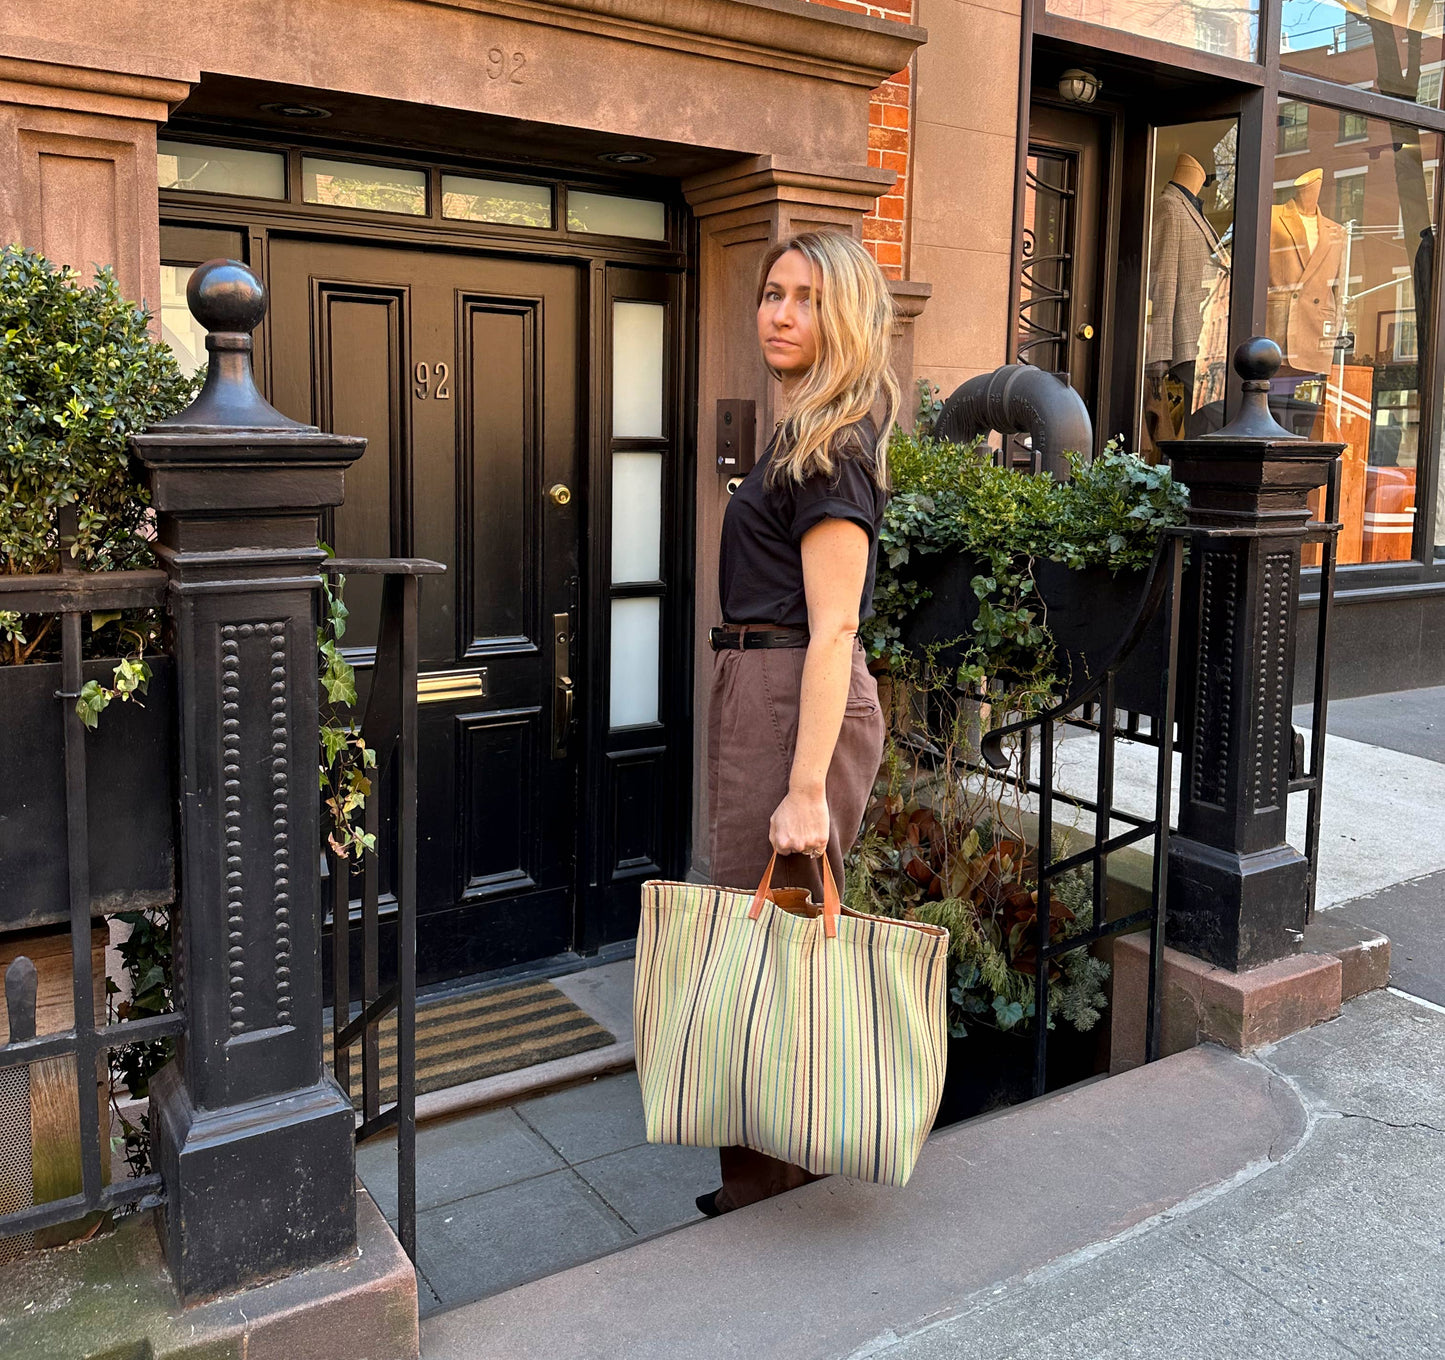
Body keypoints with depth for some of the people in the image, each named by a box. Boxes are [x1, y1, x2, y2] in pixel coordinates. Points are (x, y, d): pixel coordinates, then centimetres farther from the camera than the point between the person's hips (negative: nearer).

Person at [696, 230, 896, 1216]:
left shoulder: (832, 449, -14)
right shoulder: (805, 436, 16)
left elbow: (833, 630, -21)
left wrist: (807, 790, -24)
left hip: (799, 707, -10)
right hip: (761, 692, 10)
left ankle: (771, 1188, 17)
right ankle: (774, 1173, 31)